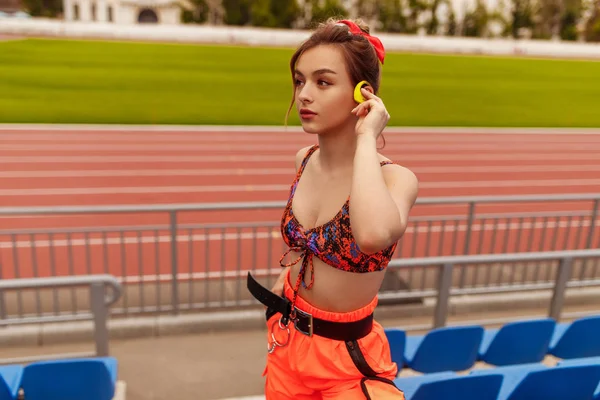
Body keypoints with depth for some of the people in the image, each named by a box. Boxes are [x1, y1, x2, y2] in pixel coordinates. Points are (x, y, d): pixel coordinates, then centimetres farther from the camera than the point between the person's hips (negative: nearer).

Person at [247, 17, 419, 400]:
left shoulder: (395, 178, -23)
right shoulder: (305, 160, -5)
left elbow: (373, 234, -47)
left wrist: (366, 137, -35)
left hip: (347, 356, -6)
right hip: (288, 338, 6)